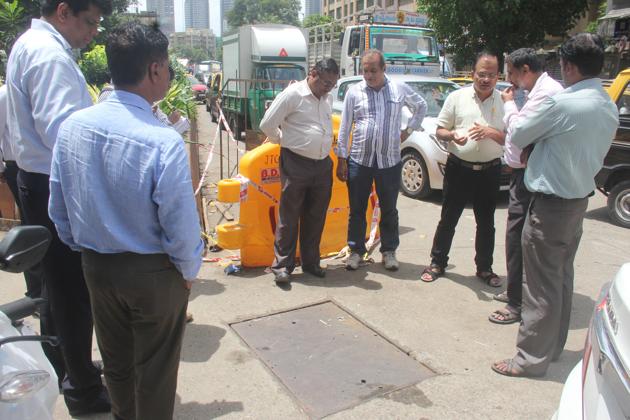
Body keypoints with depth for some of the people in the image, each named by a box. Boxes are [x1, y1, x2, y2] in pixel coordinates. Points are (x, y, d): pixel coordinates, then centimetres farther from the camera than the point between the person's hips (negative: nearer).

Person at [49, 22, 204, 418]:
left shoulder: (72, 126, -9)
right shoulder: (163, 141, -27)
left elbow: (59, 207, 0)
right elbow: (181, 223, -23)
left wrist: (85, 247, 17)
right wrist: (189, 270, -4)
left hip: (96, 266, 6)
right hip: (152, 272, -6)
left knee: (115, 359, 27)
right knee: (154, 370, 17)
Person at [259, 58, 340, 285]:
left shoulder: (328, 98, 10)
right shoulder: (293, 94, -11)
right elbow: (267, 124, -9)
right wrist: (282, 140, 5)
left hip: (323, 165, 6)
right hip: (296, 164, -6)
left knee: (315, 217, 12)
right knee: (289, 217, 1)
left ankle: (311, 262, 25)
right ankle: (282, 265, 11)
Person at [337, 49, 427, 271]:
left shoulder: (399, 89, 3)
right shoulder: (354, 92, 1)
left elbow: (421, 106, 21)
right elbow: (345, 127, 2)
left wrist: (409, 130, 11)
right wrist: (341, 159, -1)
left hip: (390, 161, 1)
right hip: (359, 160, 0)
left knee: (389, 209, 10)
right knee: (357, 209, 6)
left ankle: (389, 251, 23)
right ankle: (356, 250, 20)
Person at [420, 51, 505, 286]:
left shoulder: (504, 102, 1)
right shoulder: (457, 97, 0)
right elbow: (439, 130, 3)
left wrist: (491, 132, -17)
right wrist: (452, 135, -19)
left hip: (490, 171, 1)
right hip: (459, 168, -1)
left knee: (486, 223, 12)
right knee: (448, 219, 7)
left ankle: (484, 268, 27)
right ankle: (437, 263, 21)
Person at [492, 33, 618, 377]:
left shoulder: (562, 103, -22)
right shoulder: (609, 108, 6)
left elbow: (518, 137, -9)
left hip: (551, 204, -9)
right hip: (579, 200, 9)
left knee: (542, 286, 0)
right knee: (562, 278, 19)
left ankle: (532, 358, 11)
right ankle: (553, 346, 33)